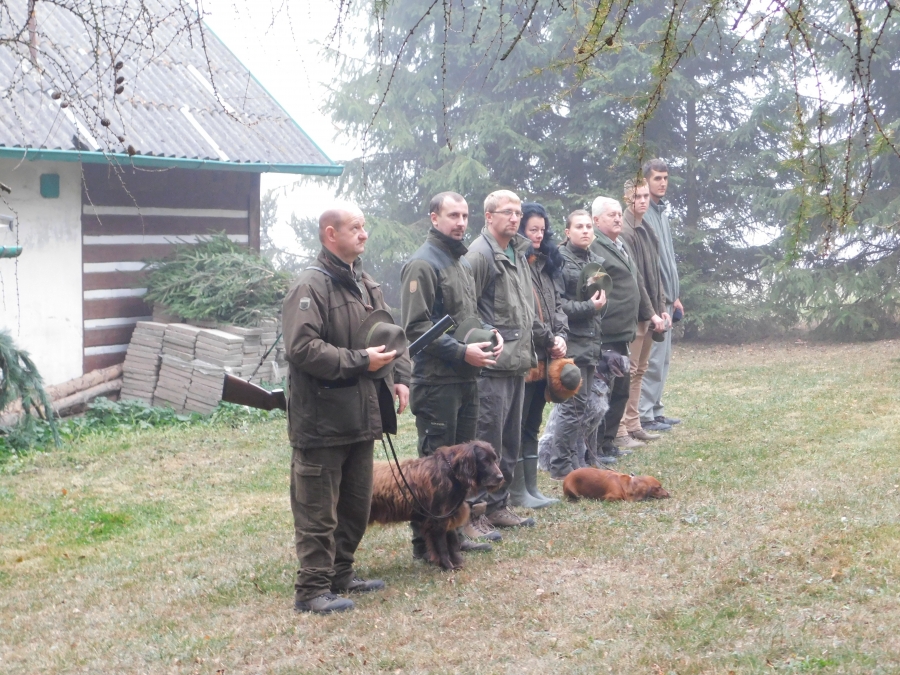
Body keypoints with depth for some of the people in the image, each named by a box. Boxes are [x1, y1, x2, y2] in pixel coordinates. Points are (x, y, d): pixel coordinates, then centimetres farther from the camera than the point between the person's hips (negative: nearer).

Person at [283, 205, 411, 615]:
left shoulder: (366, 285, 15)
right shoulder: (311, 286, -14)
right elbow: (302, 347, -23)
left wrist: (399, 377, 7)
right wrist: (360, 362, -22)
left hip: (361, 416, 9)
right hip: (322, 419, -9)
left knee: (357, 504, 17)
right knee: (318, 511, -2)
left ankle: (341, 574, 30)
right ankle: (312, 589, 5)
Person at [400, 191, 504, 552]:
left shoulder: (463, 262, 16)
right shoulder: (423, 264, -13)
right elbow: (416, 327, -19)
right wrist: (461, 352, -21)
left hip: (467, 377, 9)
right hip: (437, 381, -9)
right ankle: (427, 540, 4)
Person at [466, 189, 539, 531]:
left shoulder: (518, 252, 16)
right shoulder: (481, 254, -12)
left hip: (517, 363, 9)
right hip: (492, 365, -9)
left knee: (510, 442, 15)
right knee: (486, 442, -6)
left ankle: (498, 505, 25)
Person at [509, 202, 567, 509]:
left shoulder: (544, 264, 16)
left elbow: (556, 305, 16)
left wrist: (561, 336, -1)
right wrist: (549, 340, -12)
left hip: (544, 358, 9)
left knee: (532, 425, 14)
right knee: (517, 426, 0)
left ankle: (531, 487, 20)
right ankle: (517, 492, 6)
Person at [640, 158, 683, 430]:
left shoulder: (662, 211, 18)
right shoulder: (643, 214, -12)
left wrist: (675, 296, 19)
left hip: (665, 298, 9)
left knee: (662, 357, 13)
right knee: (652, 358, -8)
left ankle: (656, 411, 19)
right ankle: (645, 415, -4)